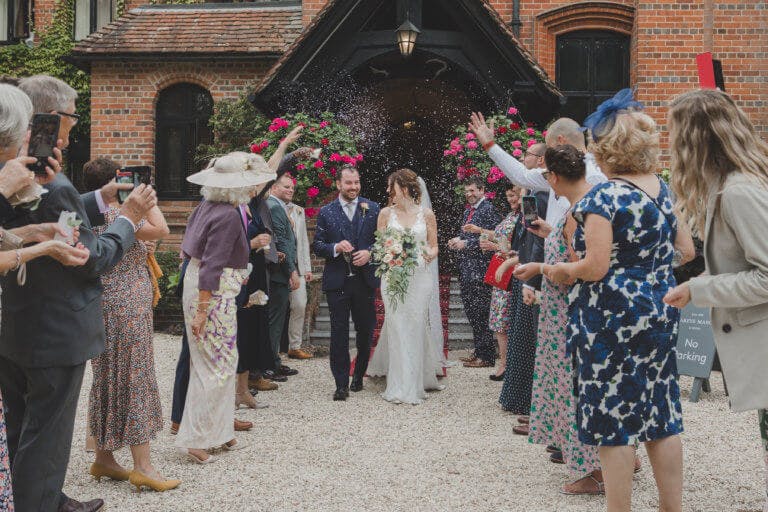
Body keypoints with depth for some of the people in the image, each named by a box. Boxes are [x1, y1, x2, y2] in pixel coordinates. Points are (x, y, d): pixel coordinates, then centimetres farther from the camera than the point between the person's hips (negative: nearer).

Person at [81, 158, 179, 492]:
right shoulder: (115, 212, -16)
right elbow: (161, 229, -24)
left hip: (104, 308, 10)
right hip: (126, 310, -9)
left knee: (109, 381, 14)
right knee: (135, 380, -5)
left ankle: (104, 459, 22)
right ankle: (142, 466, -2)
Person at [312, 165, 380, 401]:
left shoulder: (372, 209, 5)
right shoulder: (326, 212, 4)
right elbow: (317, 245, 3)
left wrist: (369, 253, -13)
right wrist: (335, 247, -16)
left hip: (365, 280, 1)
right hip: (337, 281, -1)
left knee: (366, 331, 10)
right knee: (339, 333, 1)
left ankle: (359, 376, 29)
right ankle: (341, 384, 6)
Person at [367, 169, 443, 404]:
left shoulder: (426, 214, 5)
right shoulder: (386, 213, 7)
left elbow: (434, 247, 9)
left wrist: (430, 255, -13)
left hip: (420, 277, 0)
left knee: (415, 327, 0)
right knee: (397, 327, -4)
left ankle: (413, 383, 13)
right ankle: (402, 387, 3)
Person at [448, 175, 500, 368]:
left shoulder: (488, 209, -9)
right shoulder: (468, 211, 18)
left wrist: (465, 243, -17)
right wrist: (457, 240, 4)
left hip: (479, 269, -9)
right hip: (466, 268, 9)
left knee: (480, 312, -6)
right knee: (471, 310, 13)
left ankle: (486, 356, 1)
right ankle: (478, 351, 23)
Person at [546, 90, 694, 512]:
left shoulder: (603, 197, -15)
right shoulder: (665, 189, 6)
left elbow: (595, 267, -20)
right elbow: (687, 250, 12)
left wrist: (559, 270, -2)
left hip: (611, 319, -7)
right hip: (659, 315, 7)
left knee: (614, 418, 2)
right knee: (662, 414, 14)